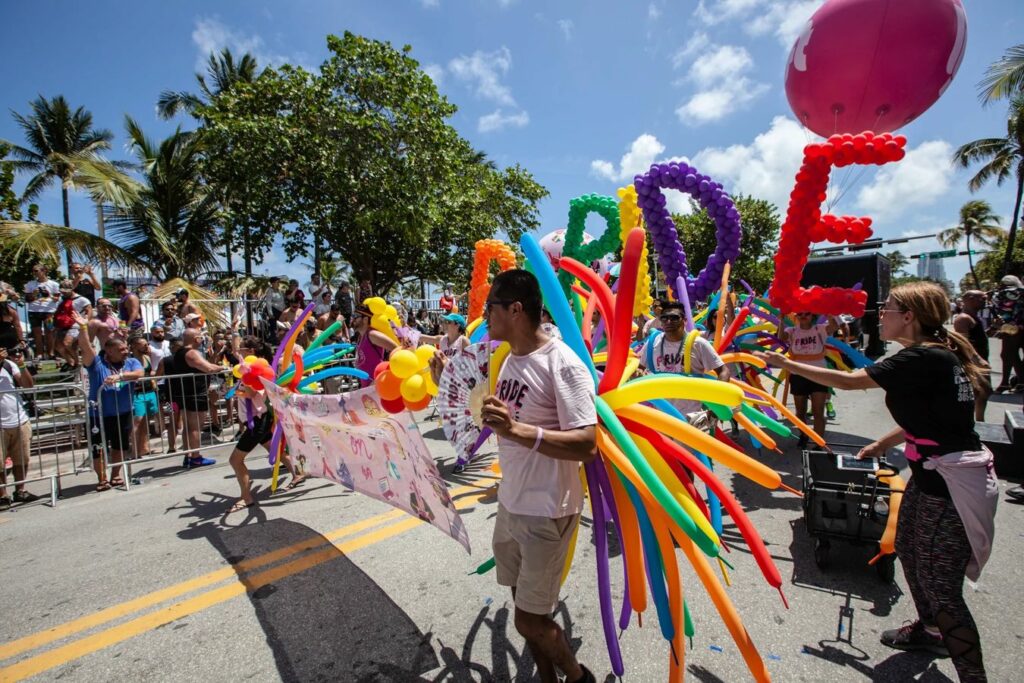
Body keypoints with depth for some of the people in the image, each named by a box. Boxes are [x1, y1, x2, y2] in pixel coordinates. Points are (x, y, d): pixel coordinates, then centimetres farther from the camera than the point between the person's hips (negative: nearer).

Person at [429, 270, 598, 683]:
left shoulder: (562, 364, -21)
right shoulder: (510, 359, 5)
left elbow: (586, 445, -25)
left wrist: (518, 430, -36)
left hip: (546, 512, -8)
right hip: (510, 504, 8)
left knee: (530, 621, 6)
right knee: (523, 607, 21)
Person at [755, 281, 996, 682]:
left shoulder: (923, 358, -22)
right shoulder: (935, 354, 8)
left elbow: (848, 381, -22)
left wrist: (787, 364, -14)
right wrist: (883, 444, 23)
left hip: (951, 482, -10)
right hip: (932, 473, 10)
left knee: (941, 587, -1)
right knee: (908, 548, 25)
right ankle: (929, 630, 45)